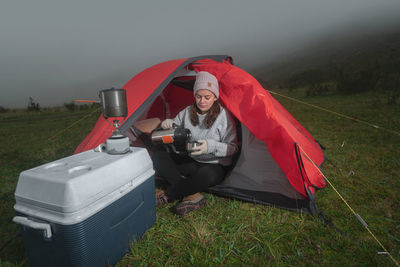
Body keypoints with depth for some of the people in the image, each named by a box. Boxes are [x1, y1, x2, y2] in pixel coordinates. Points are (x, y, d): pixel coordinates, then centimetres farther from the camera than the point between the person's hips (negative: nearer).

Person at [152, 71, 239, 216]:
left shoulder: (224, 116, -12)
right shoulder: (187, 112, 0)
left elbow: (233, 148, -11)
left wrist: (211, 146, -30)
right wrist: (167, 124, -14)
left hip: (215, 166, -4)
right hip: (190, 162, 5)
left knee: (207, 175, -40)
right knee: (158, 156, -15)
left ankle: (166, 196, -17)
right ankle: (192, 195, -25)